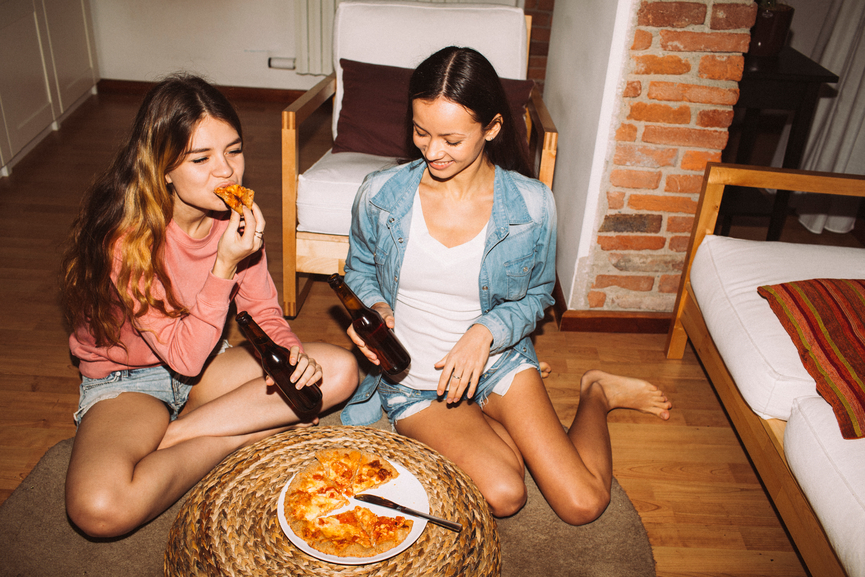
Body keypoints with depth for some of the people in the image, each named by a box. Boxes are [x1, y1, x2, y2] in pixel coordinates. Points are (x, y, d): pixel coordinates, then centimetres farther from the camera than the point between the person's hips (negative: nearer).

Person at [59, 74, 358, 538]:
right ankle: (248, 433, -12)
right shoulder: (128, 239, -26)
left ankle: (171, 435, -13)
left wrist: (291, 352, -22)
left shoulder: (236, 217, -9)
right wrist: (225, 266, -36)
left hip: (206, 364, 6)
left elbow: (262, 309, 1)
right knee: (97, 508, -34)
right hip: (127, 381, -5)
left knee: (339, 370, -13)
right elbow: (184, 357, -25)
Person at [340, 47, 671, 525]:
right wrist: (374, 308, -14)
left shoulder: (532, 206, -12)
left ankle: (596, 393, 19)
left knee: (584, 504, -10)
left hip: (496, 358, 0)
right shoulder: (379, 194, -10)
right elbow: (360, 270, 9)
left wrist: (487, 333, -18)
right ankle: (482, 423, 11)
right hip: (411, 377, 0)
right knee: (502, 495, -23)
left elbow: (537, 295, 2)